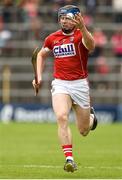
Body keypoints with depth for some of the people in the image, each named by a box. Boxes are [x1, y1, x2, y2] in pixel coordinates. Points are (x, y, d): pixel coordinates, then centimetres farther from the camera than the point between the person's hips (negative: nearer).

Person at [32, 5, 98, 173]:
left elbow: (91, 46, -31)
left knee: (84, 131, 7)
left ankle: (90, 116, 44)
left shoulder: (80, 35, -7)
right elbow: (41, 55, 26)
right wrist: (39, 76, 14)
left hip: (80, 85, -2)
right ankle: (69, 158, -25)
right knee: (62, 117, -26)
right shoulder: (52, 38, 6)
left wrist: (82, 27, -48)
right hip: (60, 84, 2)